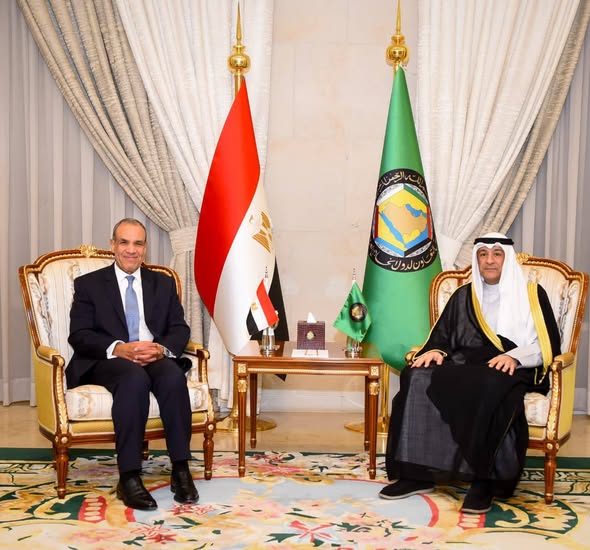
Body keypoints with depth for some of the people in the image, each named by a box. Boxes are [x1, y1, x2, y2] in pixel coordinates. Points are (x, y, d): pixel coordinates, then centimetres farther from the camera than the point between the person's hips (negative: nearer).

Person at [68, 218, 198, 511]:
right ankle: (129, 477, -34)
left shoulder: (163, 283, 17)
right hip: (107, 361, -2)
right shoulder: (88, 284, 9)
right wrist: (119, 348, -21)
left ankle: (180, 470, -27)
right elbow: (79, 335, -2)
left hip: (156, 358, 3)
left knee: (174, 376, -33)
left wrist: (161, 348, -15)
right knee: (135, 378, -37)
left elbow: (180, 329, 9)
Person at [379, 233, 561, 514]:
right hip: (464, 365, 4)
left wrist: (515, 356, -18)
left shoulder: (531, 294, 11)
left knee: (490, 387, -41)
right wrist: (435, 351, -5)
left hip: (513, 370, -4)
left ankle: (484, 480, -34)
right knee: (418, 377, -28)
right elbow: (442, 335, 20)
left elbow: (547, 344, 1)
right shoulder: (463, 296, 23)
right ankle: (418, 473, -28)